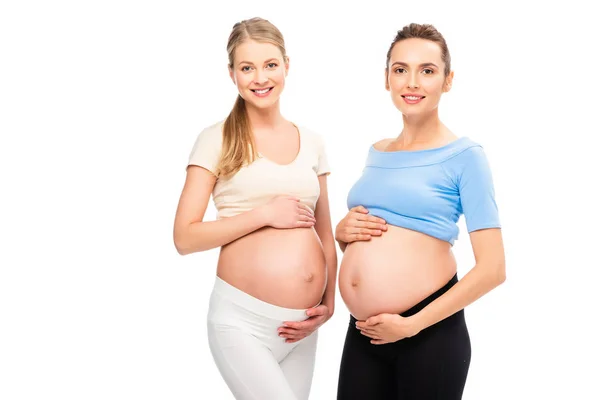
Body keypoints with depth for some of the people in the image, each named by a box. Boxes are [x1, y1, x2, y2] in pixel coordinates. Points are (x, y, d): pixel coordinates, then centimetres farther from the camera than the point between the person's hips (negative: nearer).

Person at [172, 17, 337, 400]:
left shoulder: (312, 142, 10)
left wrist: (329, 304, 4)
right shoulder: (217, 139, -3)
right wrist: (265, 214, -13)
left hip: (300, 324, 5)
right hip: (242, 320, -5)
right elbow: (185, 237, -7)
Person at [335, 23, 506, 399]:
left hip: (429, 333, -5)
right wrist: (343, 233, 1)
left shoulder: (464, 156, -7)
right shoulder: (377, 152, 10)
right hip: (363, 330, 5)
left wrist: (412, 324, -14)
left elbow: (492, 268, -12)